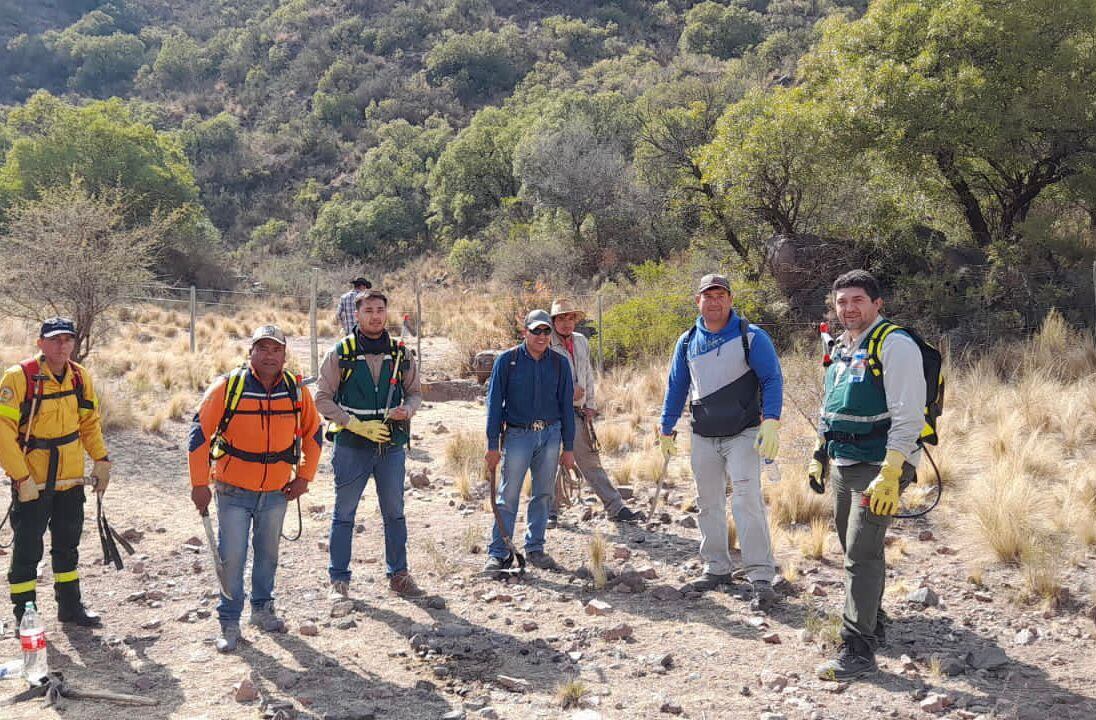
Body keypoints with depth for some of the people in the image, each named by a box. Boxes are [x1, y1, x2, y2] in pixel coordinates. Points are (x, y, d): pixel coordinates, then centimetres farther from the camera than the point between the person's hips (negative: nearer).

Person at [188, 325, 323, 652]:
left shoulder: (297, 390, -4)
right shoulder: (227, 386, -14)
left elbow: (313, 432, 10)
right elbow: (199, 432, -9)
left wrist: (304, 477, 6)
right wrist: (199, 484, -9)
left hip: (277, 491, 3)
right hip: (234, 491, -3)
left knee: (268, 553, 17)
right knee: (232, 557, -1)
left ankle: (262, 608, 36)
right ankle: (229, 622, 14)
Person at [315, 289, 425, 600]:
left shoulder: (400, 353, 4)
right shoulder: (340, 353, -5)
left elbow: (415, 392, 13)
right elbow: (323, 398, -5)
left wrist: (407, 410, -10)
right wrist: (358, 425, -14)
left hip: (392, 445, 3)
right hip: (351, 446, -3)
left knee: (394, 512, 12)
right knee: (344, 513, 5)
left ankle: (398, 574, 25)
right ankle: (339, 579, 16)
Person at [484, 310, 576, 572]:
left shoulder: (559, 363, 5)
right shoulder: (507, 360, -3)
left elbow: (566, 405, 8)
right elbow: (494, 403, -2)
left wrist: (569, 448, 6)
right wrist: (493, 445, -5)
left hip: (550, 435, 3)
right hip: (517, 435, -3)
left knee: (544, 495, 9)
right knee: (508, 496, -2)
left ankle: (535, 549, 21)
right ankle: (497, 554, 4)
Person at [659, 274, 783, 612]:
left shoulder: (751, 336, -7)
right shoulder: (687, 342, 7)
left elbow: (772, 380, -9)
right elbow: (676, 388, 15)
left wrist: (771, 422, -21)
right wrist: (666, 429, 16)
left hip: (743, 435, -5)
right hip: (703, 438, 5)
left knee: (747, 502, -14)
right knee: (708, 504, 12)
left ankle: (762, 579, -11)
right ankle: (716, 569, 25)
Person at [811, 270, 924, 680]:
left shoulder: (895, 345, -13)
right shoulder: (841, 350, 14)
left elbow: (907, 416, -20)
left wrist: (890, 476, -26)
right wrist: (820, 457, 22)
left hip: (880, 465, -9)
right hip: (844, 466, 9)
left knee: (862, 555, -11)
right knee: (856, 550, 18)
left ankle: (859, 650, -7)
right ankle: (872, 622, 35)